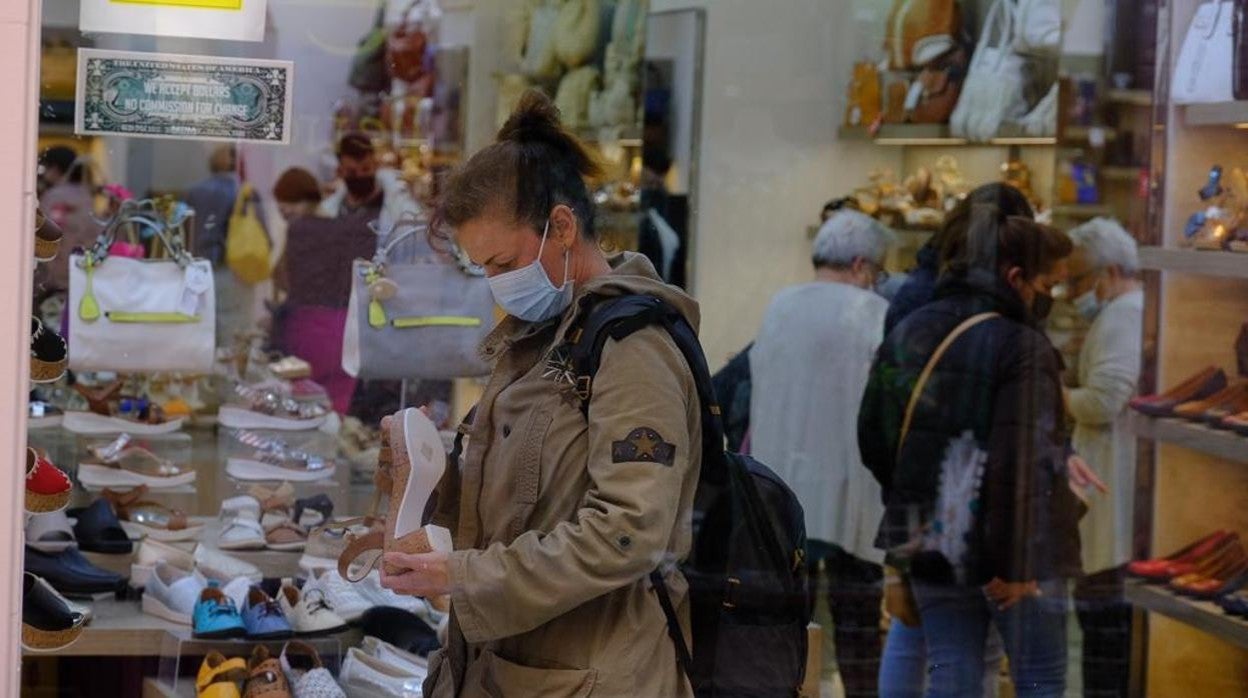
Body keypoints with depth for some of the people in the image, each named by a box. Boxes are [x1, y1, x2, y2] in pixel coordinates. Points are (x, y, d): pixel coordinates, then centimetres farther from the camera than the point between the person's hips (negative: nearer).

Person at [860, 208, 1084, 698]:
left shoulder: (908, 333, 6)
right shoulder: (1023, 347, -15)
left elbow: (873, 436, 11)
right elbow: (1022, 466, -22)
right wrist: (1014, 565, -19)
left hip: (930, 542, 6)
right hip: (1009, 549, -6)